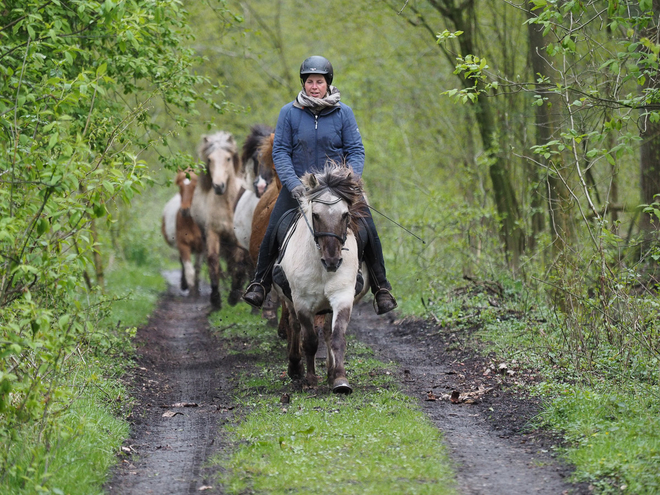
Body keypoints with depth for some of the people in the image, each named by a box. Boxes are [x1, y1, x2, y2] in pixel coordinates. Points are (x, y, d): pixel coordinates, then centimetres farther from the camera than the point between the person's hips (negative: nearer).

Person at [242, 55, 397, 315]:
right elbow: (280, 152, -4)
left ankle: (381, 289, 3)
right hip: (299, 184, 0)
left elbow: (356, 151, -1)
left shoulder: (343, 113, -3)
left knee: (368, 231, -12)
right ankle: (260, 283, 11)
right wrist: (293, 184, -18)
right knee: (272, 231, -11)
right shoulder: (289, 113, -4)